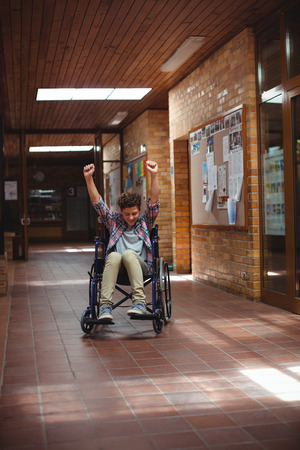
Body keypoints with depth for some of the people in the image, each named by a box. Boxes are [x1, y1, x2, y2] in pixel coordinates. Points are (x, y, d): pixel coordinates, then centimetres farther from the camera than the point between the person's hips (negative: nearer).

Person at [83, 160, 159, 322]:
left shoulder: (144, 222, 17)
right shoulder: (114, 220, 20)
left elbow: (154, 201, 3)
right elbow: (96, 201, 12)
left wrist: (154, 175, -10)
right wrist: (88, 178, 1)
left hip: (139, 266, -1)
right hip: (116, 266, 1)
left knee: (129, 253, -33)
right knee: (114, 255, -34)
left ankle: (139, 302, -44)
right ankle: (105, 306, -44)